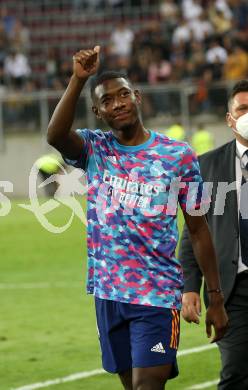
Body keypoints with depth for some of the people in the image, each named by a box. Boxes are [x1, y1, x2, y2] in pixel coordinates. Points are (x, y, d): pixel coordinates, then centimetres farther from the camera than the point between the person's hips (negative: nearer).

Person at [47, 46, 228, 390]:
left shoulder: (178, 155, -1)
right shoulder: (95, 150, 4)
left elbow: (198, 229, 3)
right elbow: (55, 136, -20)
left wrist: (215, 299, 1)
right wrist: (78, 80, -30)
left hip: (158, 295, -3)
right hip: (109, 293, 3)